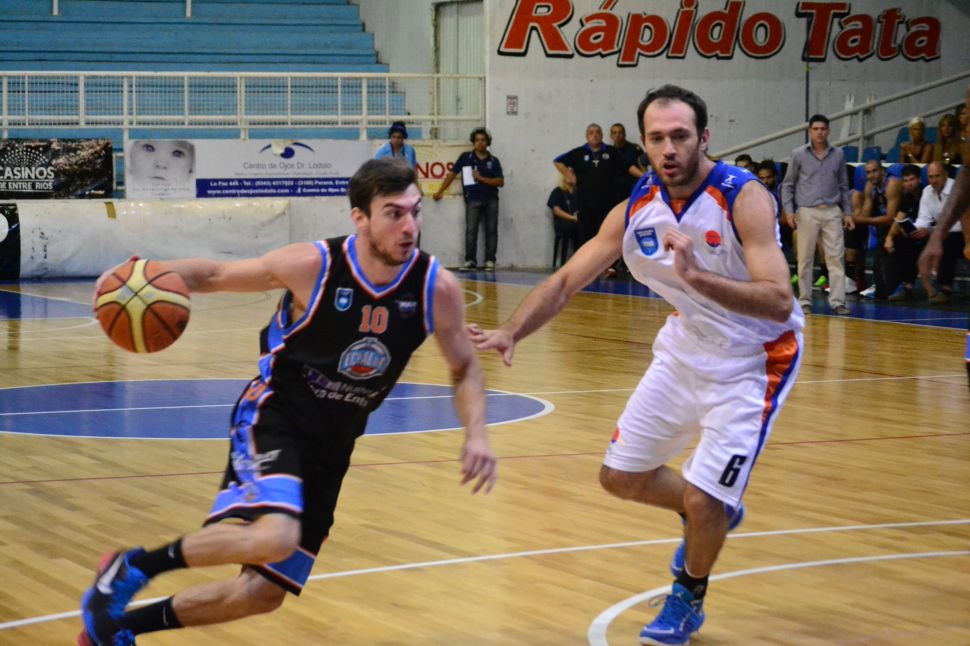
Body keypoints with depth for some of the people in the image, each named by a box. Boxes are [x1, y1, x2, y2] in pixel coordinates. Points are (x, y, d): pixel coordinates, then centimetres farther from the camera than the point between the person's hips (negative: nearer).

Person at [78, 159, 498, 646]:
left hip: (331, 443, 5)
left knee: (265, 593, 8)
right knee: (274, 538, -35)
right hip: (274, 418, -5)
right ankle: (130, 568, -10)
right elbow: (215, 274, -5)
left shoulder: (436, 288, -10)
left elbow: (465, 369, 7)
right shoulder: (313, 266, -18)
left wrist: (475, 433, -11)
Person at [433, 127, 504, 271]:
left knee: (491, 230, 1)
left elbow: (500, 182, 2)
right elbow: (452, 174, 5)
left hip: (491, 199, 1)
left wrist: (482, 178, -8)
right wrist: (440, 192, 0)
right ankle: (470, 260, -7)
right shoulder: (466, 157, 5)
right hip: (473, 199, -1)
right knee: (471, 230, -8)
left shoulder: (494, 161, 7)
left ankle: (490, 261, 5)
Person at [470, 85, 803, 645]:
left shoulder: (744, 198, -27)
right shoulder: (636, 208, -10)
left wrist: (697, 277, -50)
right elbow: (566, 281, -4)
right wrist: (512, 332, -21)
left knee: (704, 503, -11)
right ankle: (712, 517, 41)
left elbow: (780, 302, -37)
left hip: (753, 362, -6)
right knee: (622, 477, 12)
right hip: (687, 349, 6)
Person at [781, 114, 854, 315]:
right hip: (807, 212, -2)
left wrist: (847, 212, 10)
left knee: (836, 257, -4)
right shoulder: (799, 155, 3)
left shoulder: (837, 155, 9)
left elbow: (843, 186, 16)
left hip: (832, 212, 2)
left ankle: (837, 301, -4)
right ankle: (805, 301, 10)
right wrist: (789, 210, -4)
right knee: (805, 259, 1)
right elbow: (788, 185, 6)